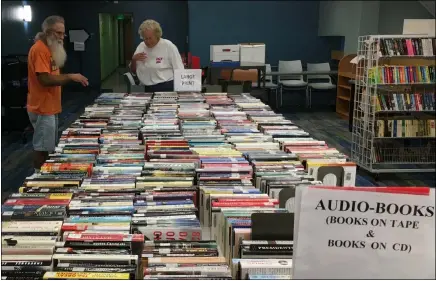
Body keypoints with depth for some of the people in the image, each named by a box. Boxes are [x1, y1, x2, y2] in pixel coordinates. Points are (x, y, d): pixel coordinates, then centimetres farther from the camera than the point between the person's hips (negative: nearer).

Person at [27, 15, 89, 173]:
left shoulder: (50, 48, 14)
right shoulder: (39, 49, -17)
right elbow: (45, 79, -24)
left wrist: (71, 78, 6)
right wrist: (71, 77, -20)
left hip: (50, 106, 10)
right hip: (42, 108, -10)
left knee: (49, 147, 15)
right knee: (42, 147, -3)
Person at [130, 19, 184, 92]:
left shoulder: (169, 46, -2)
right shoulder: (141, 46, 14)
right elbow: (133, 71, 21)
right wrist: (134, 60, 2)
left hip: (167, 88, -4)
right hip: (148, 89, 4)